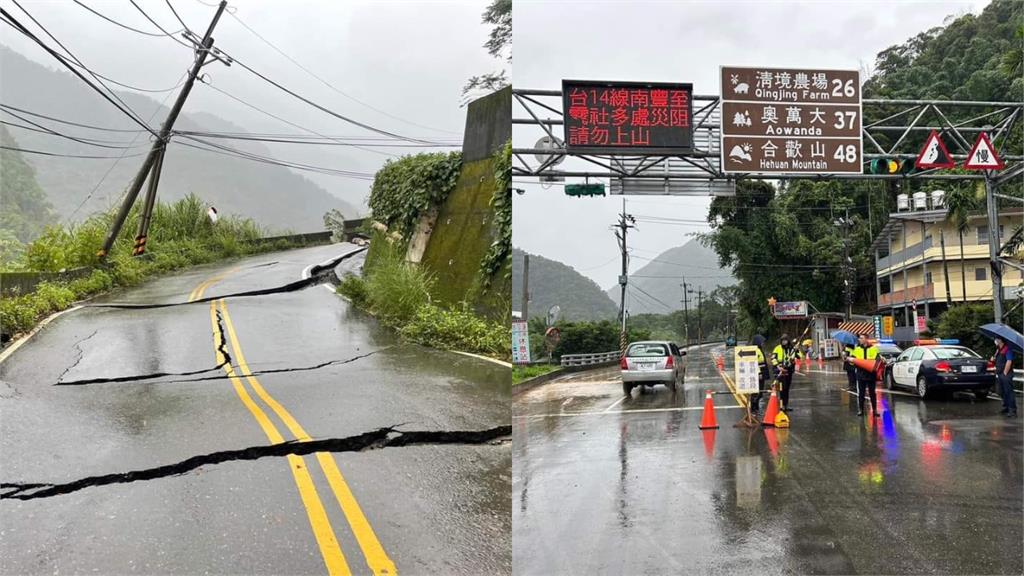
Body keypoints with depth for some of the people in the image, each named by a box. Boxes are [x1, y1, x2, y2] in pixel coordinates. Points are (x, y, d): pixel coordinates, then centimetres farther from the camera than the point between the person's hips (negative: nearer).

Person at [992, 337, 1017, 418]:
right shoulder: (998, 350, 18)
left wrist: (1005, 373, -18)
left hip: (1006, 374, -10)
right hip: (999, 374, 10)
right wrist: (993, 359, 6)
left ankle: (1012, 410, -10)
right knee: (1002, 392, 13)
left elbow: (1009, 362, -18)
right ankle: (1006, 408, 21)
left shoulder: (1007, 349, -12)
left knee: (1009, 392, -10)